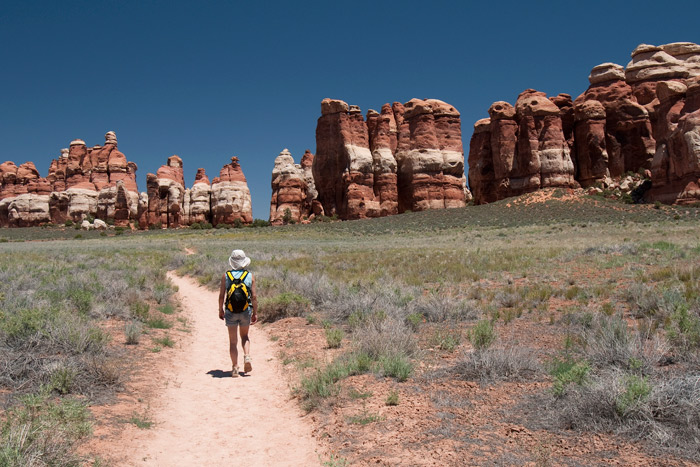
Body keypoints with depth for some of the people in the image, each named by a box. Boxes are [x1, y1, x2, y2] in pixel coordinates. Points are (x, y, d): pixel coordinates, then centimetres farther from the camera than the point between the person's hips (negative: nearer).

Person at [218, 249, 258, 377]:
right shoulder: (250, 276, -2)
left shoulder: (225, 276, -2)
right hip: (246, 310, 1)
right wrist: (255, 313, 5)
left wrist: (220, 310, 12)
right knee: (244, 336, 21)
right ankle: (247, 356, -2)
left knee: (233, 341, 7)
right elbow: (254, 296, -3)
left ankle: (235, 368, 5)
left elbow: (221, 295, -1)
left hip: (230, 311, -1)